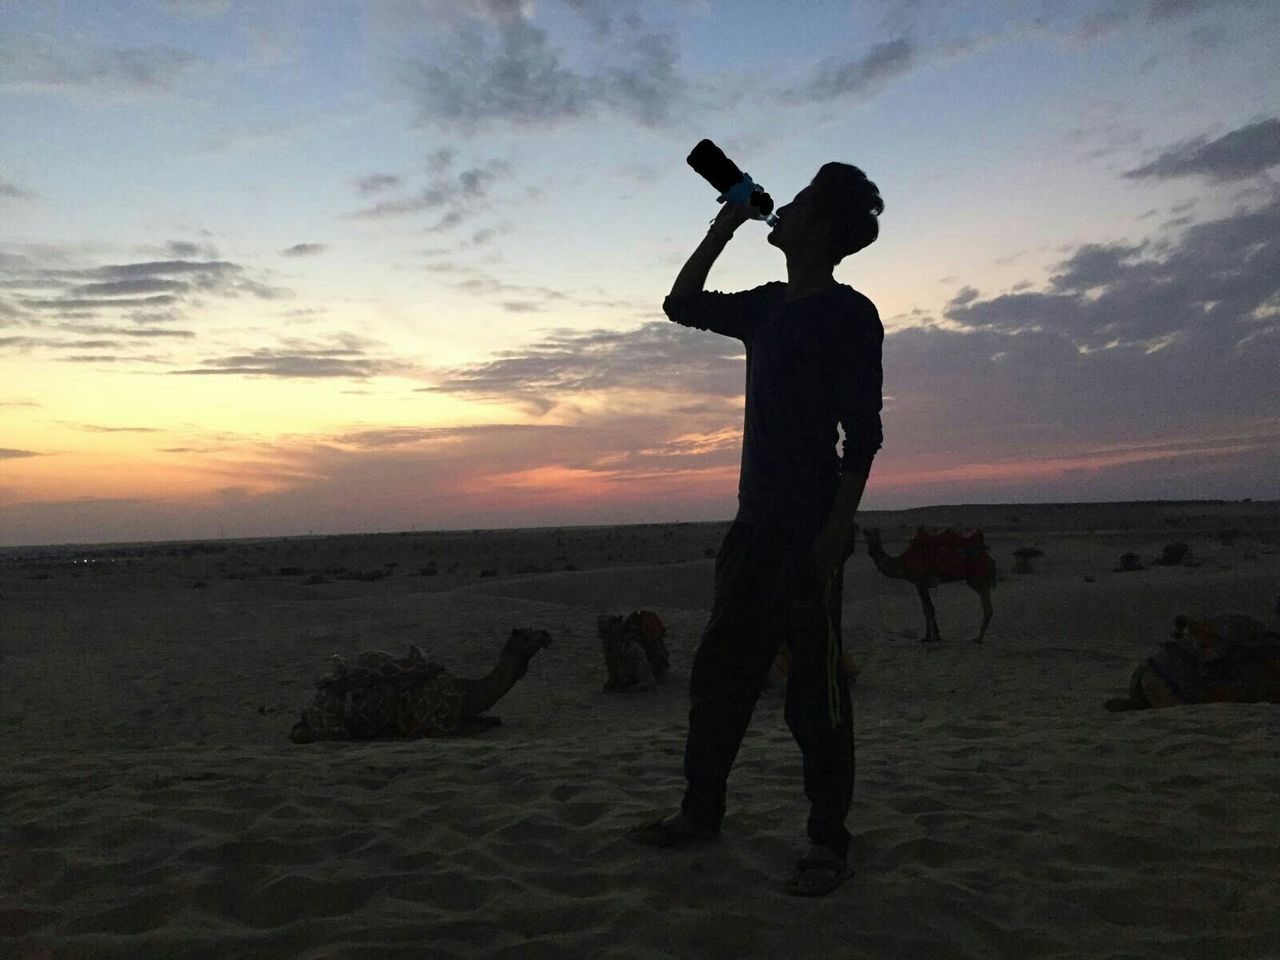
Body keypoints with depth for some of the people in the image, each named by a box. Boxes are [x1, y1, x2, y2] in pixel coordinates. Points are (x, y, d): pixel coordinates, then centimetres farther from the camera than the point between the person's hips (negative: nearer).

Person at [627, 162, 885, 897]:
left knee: (814, 690, -2)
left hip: (809, 531, -8)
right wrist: (724, 228, 20)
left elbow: (863, 434, -12)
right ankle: (702, 810, 25)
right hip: (755, 525, 8)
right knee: (720, 674, 12)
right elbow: (682, 305, 28)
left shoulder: (849, 313, -7)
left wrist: (836, 530, -19)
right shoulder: (769, 307, 15)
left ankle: (830, 842, 11)